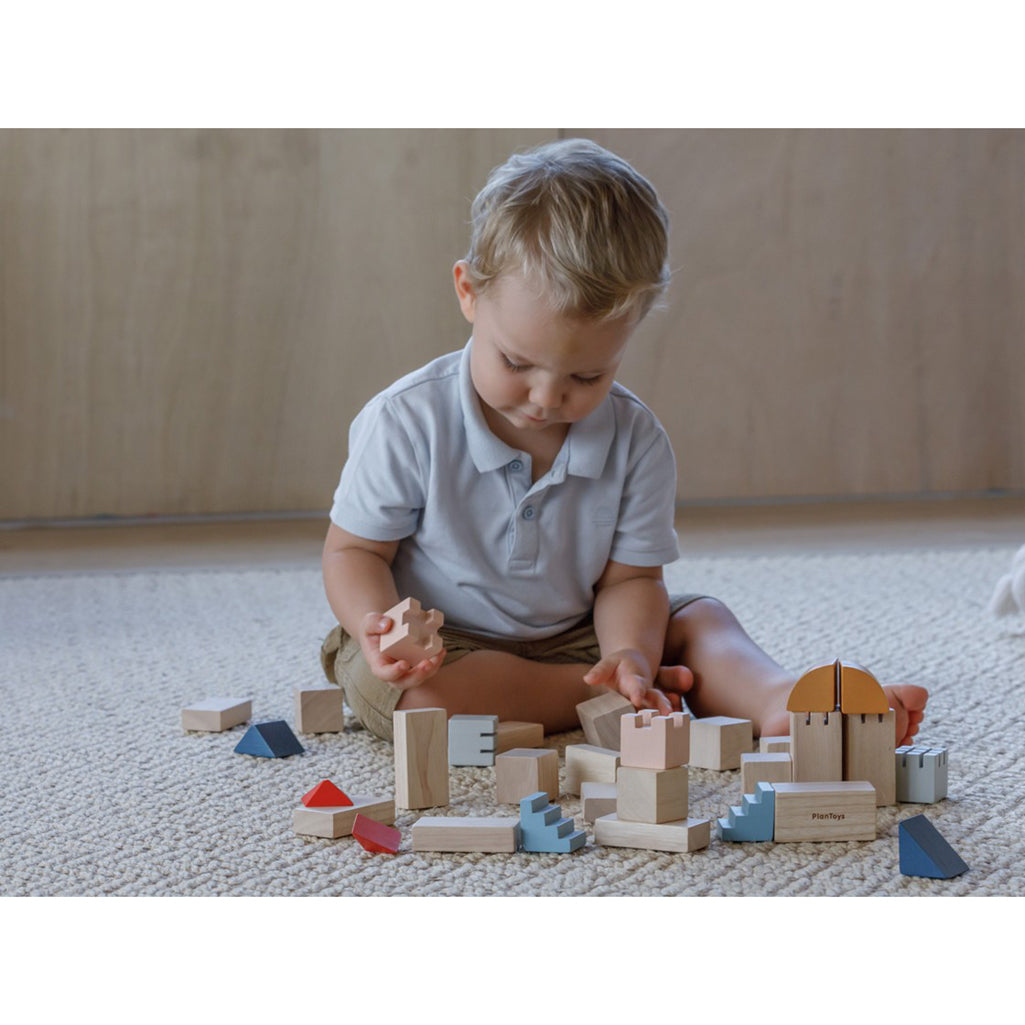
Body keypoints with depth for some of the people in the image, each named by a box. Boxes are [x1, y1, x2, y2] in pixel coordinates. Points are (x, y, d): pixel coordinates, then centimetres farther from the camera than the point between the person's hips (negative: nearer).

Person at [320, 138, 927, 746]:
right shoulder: (409, 422, -17)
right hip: (439, 645, -3)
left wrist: (629, 655, -28)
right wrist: (380, 629, -30)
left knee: (699, 619, -10)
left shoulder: (636, 440, -9)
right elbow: (354, 552, -9)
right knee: (420, 695, -36)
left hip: (572, 639, 3)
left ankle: (777, 700, -38)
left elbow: (627, 577, -5)